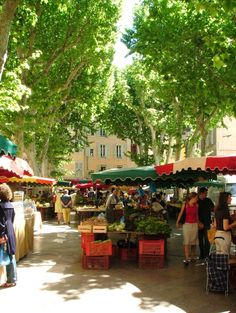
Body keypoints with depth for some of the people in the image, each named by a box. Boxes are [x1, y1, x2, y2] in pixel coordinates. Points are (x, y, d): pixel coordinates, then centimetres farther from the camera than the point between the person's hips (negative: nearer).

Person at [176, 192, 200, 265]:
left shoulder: (196, 205, 4)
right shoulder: (185, 204, -5)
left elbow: (197, 215, 15)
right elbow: (181, 213, 2)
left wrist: (198, 223, 19)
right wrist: (177, 222, 3)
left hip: (194, 225, 3)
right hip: (187, 224, -3)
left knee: (194, 242, 10)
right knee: (186, 242, -8)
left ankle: (192, 256, 25)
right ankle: (186, 258, -9)